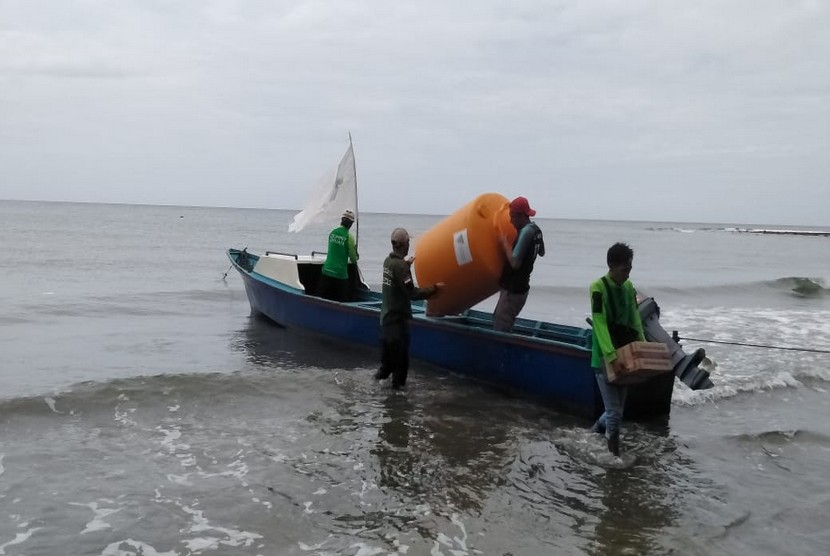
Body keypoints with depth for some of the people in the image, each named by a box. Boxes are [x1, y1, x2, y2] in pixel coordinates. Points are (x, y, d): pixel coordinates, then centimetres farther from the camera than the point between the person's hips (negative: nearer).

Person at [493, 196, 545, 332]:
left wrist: (505, 243, -15)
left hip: (512, 290, -10)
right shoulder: (535, 230, 9)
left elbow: (515, 263, -27)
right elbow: (541, 252, 29)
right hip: (519, 287, 10)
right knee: (498, 320, 18)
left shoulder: (525, 232, -21)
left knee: (499, 331, -9)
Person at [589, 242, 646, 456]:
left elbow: (635, 320, 10)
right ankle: (615, 453, 7)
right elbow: (600, 325, -21)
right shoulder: (598, 288, -16)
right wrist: (612, 357, -29)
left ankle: (598, 429, 39)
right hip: (605, 359, -7)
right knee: (615, 412, -6)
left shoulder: (629, 287, 6)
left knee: (618, 409, 15)